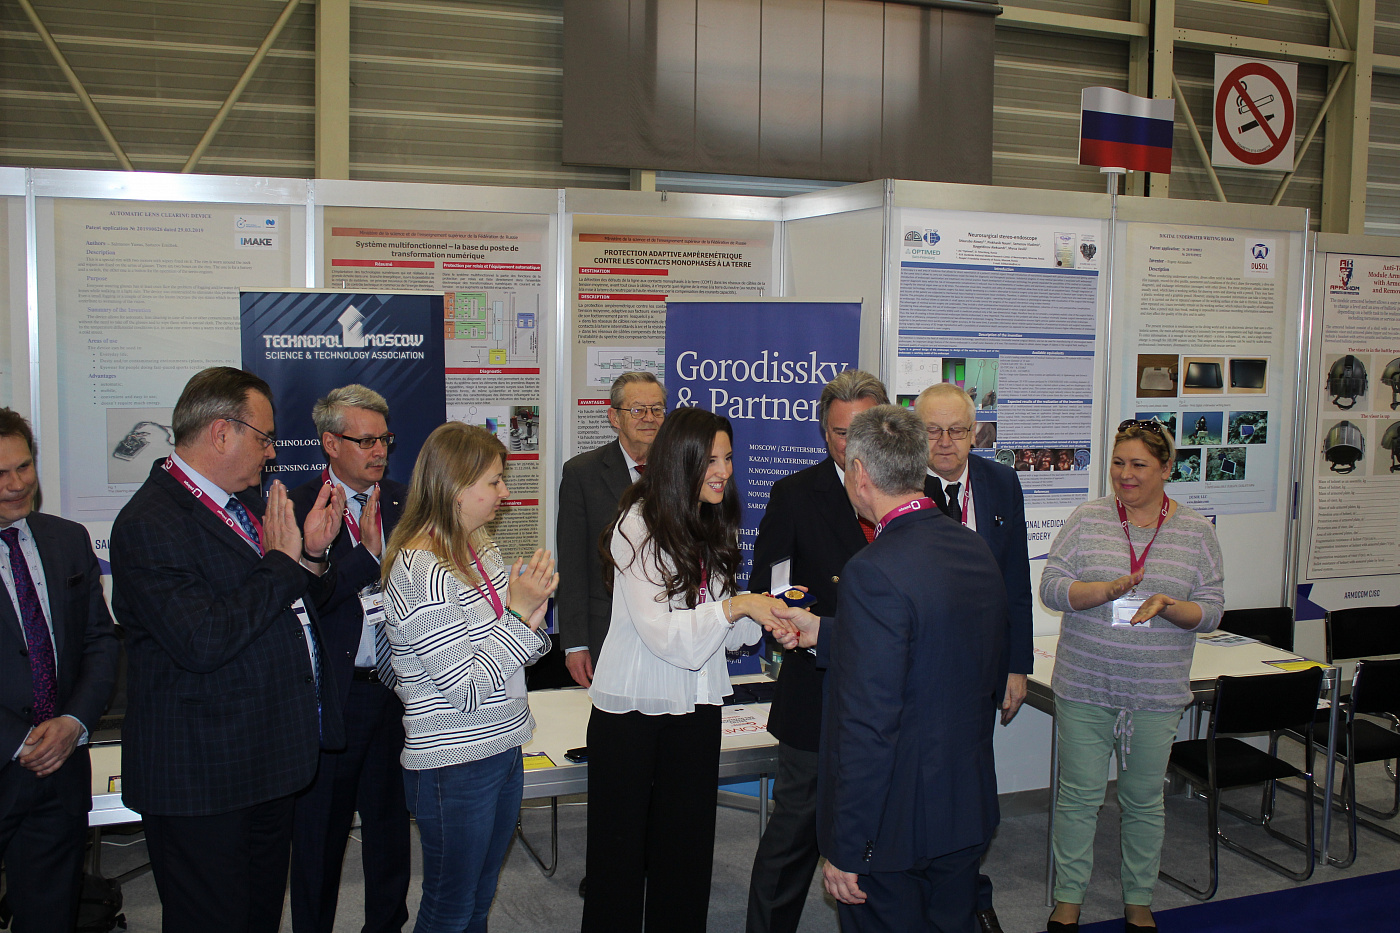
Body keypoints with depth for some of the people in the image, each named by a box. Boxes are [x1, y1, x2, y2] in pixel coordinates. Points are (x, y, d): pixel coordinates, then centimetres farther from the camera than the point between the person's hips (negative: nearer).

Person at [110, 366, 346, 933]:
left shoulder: (248, 501, 10)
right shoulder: (149, 524, -19)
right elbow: (202, 642, -29)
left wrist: (311, 553, -2)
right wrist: (281, 561, -19)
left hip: (271, 760, 9)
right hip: (201, 775, -9)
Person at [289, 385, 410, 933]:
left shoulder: (404, 503, 6)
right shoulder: (297, 508, -8)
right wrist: (367, 553, -22)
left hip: (396, 688, 4)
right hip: (331, 694, -4)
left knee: (390, 820, 18)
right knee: (320, 830, 10)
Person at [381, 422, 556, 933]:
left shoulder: (481, 547, 5)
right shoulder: (421, 573, -23)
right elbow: (466, 690, -23)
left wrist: (531, 611, -6)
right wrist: (518, 613, -19)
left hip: (501, 749, 8)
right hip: (454, 767, -8)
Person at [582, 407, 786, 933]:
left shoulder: (714, 529, 7)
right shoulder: (638, 525, -14)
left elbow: (725, 635, 9)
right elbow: (661, 633, -20)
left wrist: (765, 613, -9)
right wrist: (736, 607, -24)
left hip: (696, 711, 6)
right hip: (632, 711, -6)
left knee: (686, 850, 13)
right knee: (621, 850, 6)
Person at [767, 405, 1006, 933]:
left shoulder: (875, 572, -25)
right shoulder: (976, 551, 1)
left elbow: (869, 726, -25)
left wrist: (845, 850, -17)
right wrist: (823, 633, 15)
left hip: (895, 829, -8)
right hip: (968, 808, 8)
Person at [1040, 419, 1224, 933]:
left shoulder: (1196, 531, 2)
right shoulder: (1087, 519, -1)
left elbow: (1210, 610, 0)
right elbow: (1051, 586, -6)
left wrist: (1167, 606, -20)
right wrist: (1110, 589, -21)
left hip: (1156, 693, 1)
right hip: (1085, 687, -1)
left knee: (1144, 800, 13)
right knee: (1079, 796, 6)